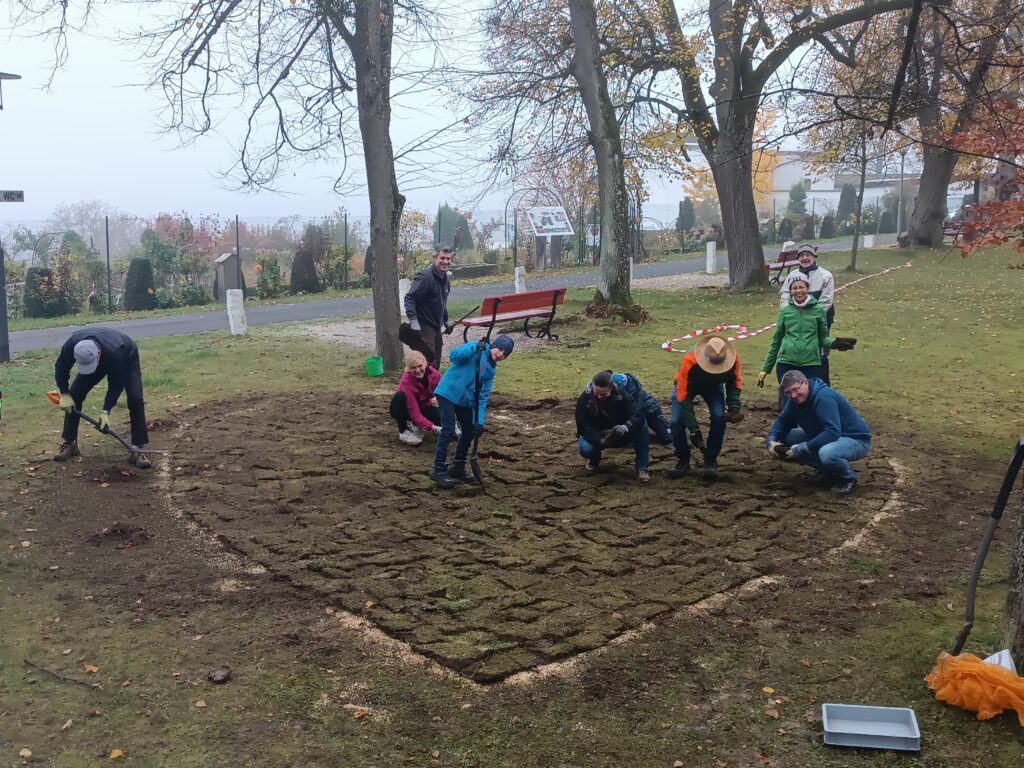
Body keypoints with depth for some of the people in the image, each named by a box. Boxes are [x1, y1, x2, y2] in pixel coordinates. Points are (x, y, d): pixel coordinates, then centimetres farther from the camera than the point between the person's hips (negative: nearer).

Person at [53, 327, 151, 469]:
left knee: (135, 399, -22)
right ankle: (70, 443, 10)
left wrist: (106, 412, -34)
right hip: (102, 358, 4)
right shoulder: (71, 345, -36)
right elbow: (60, 367, -14)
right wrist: (64, 394, -19)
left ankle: (137, 449, -15)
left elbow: (116, 385, -32)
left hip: (127, 358, -4)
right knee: (74, 395, -5)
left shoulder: (114, 353, -46)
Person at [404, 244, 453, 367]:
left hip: (437, 327, 9)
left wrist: (445, 322, 27)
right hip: (424, 326, -9)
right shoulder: (424, 277, -17)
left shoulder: (446, 280, 12)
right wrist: (413, 321, -30)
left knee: (436, 363, 14)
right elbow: (409, 298, -22)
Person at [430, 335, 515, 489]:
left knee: (469, 433, 9)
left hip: (466, 401, 7)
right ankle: (438, 470, -6)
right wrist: (475, 348, -33)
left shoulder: (491, 370, 7)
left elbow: (482, 397, 3)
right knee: (448, 431, -13)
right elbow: (453, 355, -22)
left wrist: (479, 421, -8)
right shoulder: (477, 348, -7)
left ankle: (458, 468, 26)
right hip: (448, 393, -7)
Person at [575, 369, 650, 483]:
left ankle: (642, 467, -21)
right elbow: (583, 427, -24)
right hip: (596, 436, -1)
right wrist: (600, 441, -42)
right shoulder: (584, 399, -23)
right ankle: (595, 458, 6)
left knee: (641, 424, -28)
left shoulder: (622, 394, -22)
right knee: (585, 449, -35)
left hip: (619, 434, 1)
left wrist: (626, 427, -55)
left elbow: (638, 415, -33)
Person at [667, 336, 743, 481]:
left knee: (719, 418, -22)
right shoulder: (689, 361, -42)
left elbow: (733, 384, -11)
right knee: (677, 422, -20)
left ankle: (710, 461, -5)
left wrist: (734, 408, -26)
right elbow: (683, 396, -34)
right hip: (686, 386, -2)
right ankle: (683, 460, 3)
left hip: (713, 386, 2)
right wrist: (694, 430, -35)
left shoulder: (733, 358, -32)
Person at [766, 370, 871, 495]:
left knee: (827, 453, -41)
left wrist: (802, 448, -33)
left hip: (856, 439, -8)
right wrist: (772, 440, -12)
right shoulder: (796, 398, -3)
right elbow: (782, 421, 8)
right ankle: (826, 470, 8)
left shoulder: (824, 397, -28)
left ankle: (848, 478, -7)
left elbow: (832, 432, -37)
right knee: (784, 439, -4)